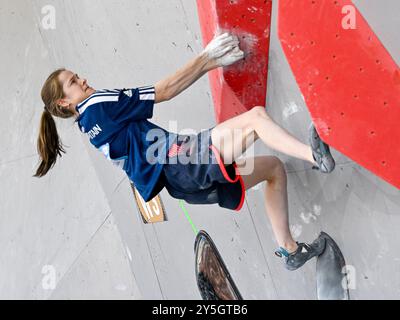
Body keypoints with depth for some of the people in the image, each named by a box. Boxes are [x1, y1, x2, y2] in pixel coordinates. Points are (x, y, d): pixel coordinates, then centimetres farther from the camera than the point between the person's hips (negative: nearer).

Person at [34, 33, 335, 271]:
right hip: (178, 163, -10)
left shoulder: (91, 127, 25)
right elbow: (165, 91, -5)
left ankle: (288, 249, 16)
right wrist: (209, 59, 3)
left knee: (274, 167, 14)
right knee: (255, 115, -20)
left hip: (183, 183, 10)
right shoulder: (96, 104, -4)